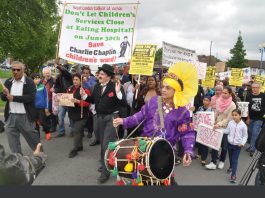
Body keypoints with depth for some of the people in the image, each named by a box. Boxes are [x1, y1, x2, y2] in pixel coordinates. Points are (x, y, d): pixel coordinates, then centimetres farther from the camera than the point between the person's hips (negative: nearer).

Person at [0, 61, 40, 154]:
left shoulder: (29, 82, -8)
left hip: (25, 116, -5)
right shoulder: (8, 82, 7)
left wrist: (13, 98, -19)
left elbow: (30, 97, -18)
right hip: (11, 116, 5)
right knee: (12, 140, 12)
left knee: (31, 137, 11)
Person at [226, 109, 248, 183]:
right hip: (230, 143, 4)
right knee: (230, 157, 23)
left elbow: (245, 136, -5)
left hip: (238, 145, -4)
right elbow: (227, 131, 7)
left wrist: (242, 143, -18)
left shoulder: (243, 125, -14)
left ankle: (233, 174, 1)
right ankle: (231, 166, 49)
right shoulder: (230, 123, -5)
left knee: (235, 160, -4)